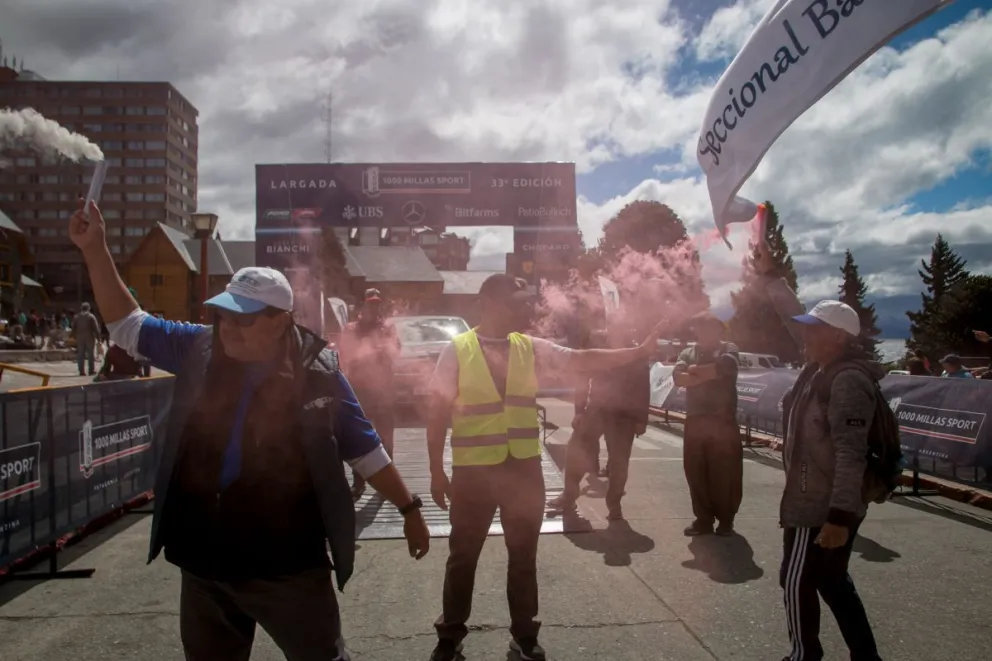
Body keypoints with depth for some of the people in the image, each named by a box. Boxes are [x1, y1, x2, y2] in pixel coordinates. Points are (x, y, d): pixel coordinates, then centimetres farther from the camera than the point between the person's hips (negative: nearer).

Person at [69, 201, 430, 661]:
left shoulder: (318, 375, -13)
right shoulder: (198, 350, -3)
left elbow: (366, 453, -4)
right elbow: (127, 326, 8)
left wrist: (408, 507, 0)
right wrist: (95, 250, 0)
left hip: (289, 567, -4)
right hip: (203, 564, 4)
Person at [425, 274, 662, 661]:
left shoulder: (531, 349, 3)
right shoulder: (456, 351, -8)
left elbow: (584, 360, 0)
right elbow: (438, 413, -5)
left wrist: (639, 352, -8)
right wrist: (437, 472, -5)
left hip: (524, 469, 3)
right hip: (472, 471, -3)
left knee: (524, 555, 15)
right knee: (463, 557, 12)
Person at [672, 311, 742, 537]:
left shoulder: (728, 348, 5)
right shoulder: (688, 353, 14)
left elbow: (723, 366, -18)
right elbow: (678, 377, -4)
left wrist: (695, 370, -5)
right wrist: (708, 375, -12)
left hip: (723, 420, -3)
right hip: (695, 420, 4)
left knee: (725, 472, 0)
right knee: (695, 471, 5)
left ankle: (726, 519, 14)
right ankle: (703, 519, 16)